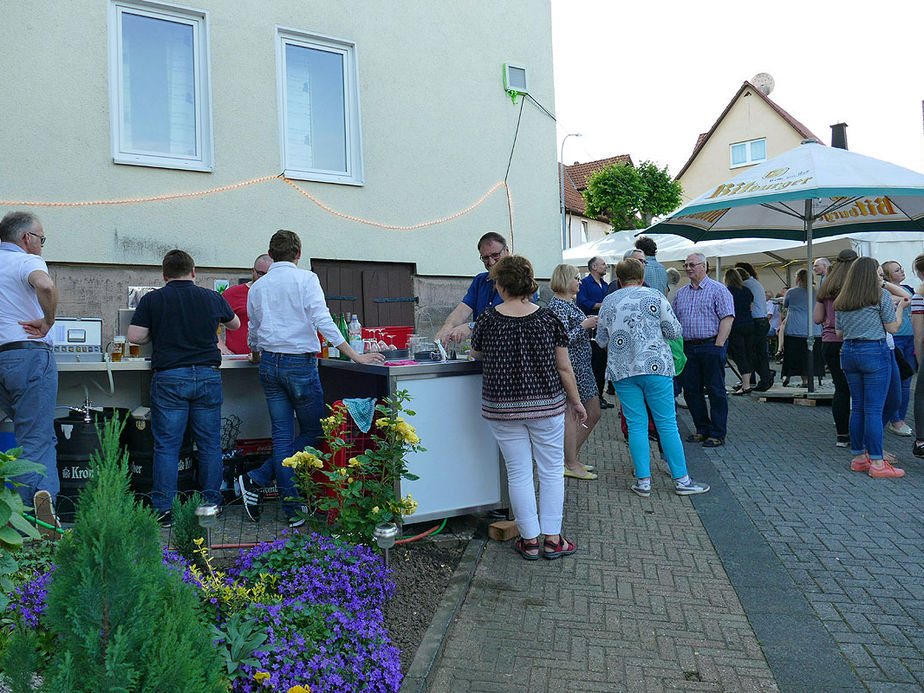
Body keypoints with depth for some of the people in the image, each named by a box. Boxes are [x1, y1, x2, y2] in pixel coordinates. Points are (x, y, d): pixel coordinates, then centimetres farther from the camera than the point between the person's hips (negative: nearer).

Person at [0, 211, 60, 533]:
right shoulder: (26, 261, -5)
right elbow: (46, 286, -28)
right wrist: (47, 322, -14)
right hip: (30, 356, -6)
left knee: (28, 434, 17)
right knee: (37, 439, -5)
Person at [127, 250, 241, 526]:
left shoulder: (152, 300, 2)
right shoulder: (212, 298, 7)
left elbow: (134, 336, -2)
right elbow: (235, 324, 23)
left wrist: (156, 335, 17)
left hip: (169, 377, -1)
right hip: (208, 376, 2)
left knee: (166, 446, 4)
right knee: (209, 444, 9)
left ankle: (164, 509, 4)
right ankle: (211, 503, 15)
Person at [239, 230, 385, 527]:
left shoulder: (257, 287, 11)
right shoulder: (305, 279, -5)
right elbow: (322, 321, -14)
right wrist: (356, 356, -14)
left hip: (269, 364, 6)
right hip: (300, 362, -6)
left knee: (282, 436, 8)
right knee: (312, 433, 8)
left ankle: (292, 509, 10)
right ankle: (256, 480, 2)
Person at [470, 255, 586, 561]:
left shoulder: (487, 319, -7)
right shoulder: (548, 318, -6)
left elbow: (476, 353, 12)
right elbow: (564, 367, -3)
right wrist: (576, 401, 9)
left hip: (501, 407, 0)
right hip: (546, 405, 0)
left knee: (518, 472, 10)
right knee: (551, 470, 12)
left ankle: (530, 540, 18)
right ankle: (552, 539, 17)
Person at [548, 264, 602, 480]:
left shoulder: (569, 303, 16)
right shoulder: (557, 305, -15)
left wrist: (589, 323, 11)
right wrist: (584, 325, -16)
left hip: (582, 367, 10)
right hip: (570, 367, -10)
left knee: (593, 414, 13)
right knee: (572, 414, -1)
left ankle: (570, 458, 23)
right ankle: (571, 465, 10)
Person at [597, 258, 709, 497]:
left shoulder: (608, 302, 6)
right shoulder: (654, 296, -1)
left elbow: (601, 338, 11)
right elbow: (675, 331, -2)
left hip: (622, 370, 2)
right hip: (656, 366, -2)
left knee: (636, 425, 6)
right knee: (667, 423, 3)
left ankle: (643, 481, 7)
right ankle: (681, 480, 9)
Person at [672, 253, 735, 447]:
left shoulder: (717, 290, -3)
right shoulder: (681, 293, 15)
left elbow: (727, 318, -10)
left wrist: (718, 344, -17)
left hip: (711, 346, -6)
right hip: (688, 348, 6)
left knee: (716, 391, 0)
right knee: (691, 391, 8)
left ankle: (718, 434, 7)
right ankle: (702, 429, 21)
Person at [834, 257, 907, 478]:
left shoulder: (841, 301, 11)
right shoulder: (881, 296, -4)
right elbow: (892, 328, 0)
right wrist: (900, 307, 14)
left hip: (848, 352, 6)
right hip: (874, 352, -6)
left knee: (857, 407, 11)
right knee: (874, 409, -4)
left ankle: (858, 457, 17)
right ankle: (877, 463, -1)